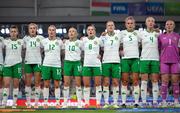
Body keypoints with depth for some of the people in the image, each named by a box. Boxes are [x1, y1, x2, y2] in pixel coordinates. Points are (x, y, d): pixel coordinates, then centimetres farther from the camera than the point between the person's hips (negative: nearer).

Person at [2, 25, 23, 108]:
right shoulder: (6, 41, 6)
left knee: (16, 84, 2)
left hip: (17, 64, 1)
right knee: (6, 84, -8)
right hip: (7, 64, 0)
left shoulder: (21, 41, 7)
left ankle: (14, 104, 7)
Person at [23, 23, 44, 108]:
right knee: (28, 83, 2)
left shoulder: (40, 38, 2)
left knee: (37, 83, -1)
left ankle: (36, 102, 4)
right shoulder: (25, 38, 7)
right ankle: (28, 102, 8)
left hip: (37, 62, -1)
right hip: (28, 62, 1)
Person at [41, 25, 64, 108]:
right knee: (46, 84, 2)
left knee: (57, 84, 2)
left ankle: (58, 102, 8)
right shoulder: (44, 41, 3)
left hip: (57, 65, 0)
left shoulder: (59, 41, 3)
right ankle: (45, 102, 8)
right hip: (46, 65, 1)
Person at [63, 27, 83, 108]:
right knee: (66, 83, -1)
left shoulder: (79, 42, 2)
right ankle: (65, 103, 5)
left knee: (78, 83, 0)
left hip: (77, 63, -2)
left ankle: (79, 103, 6)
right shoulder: (66, 42, 7)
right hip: (67, 62, 2)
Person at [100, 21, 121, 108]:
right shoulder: (103, 37, 7)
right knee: (106, 83, -2)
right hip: (106, 61, 0)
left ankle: (115, 103, 4)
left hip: (116, 61, 0)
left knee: (115, 83, -1)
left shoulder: (118, 36, 8)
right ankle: (106, 103, 3)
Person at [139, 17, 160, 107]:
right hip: (144, 59, -1)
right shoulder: (141, 33, 4)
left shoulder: (157, 34, 8)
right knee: (144, 81, -3)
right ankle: (144, 101, 1)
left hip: (155, 59, 1)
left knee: (155, 81, 0)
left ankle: (155, 101, 4)